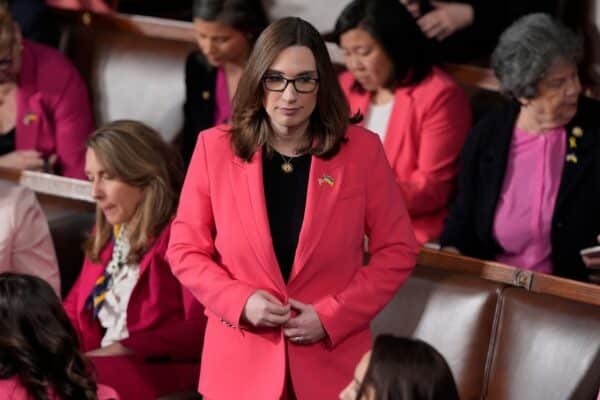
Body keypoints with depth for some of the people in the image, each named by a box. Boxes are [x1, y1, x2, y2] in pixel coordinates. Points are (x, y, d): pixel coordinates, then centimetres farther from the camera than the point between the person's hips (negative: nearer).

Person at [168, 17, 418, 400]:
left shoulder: (361, 150, -4)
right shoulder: (215, 148, -2)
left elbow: (397, 251, 1)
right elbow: (185, 249, 3)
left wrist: (332, 315, -10)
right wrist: (240, 301, -12)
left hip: (332, 362, 0)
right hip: (241, 363, 1)